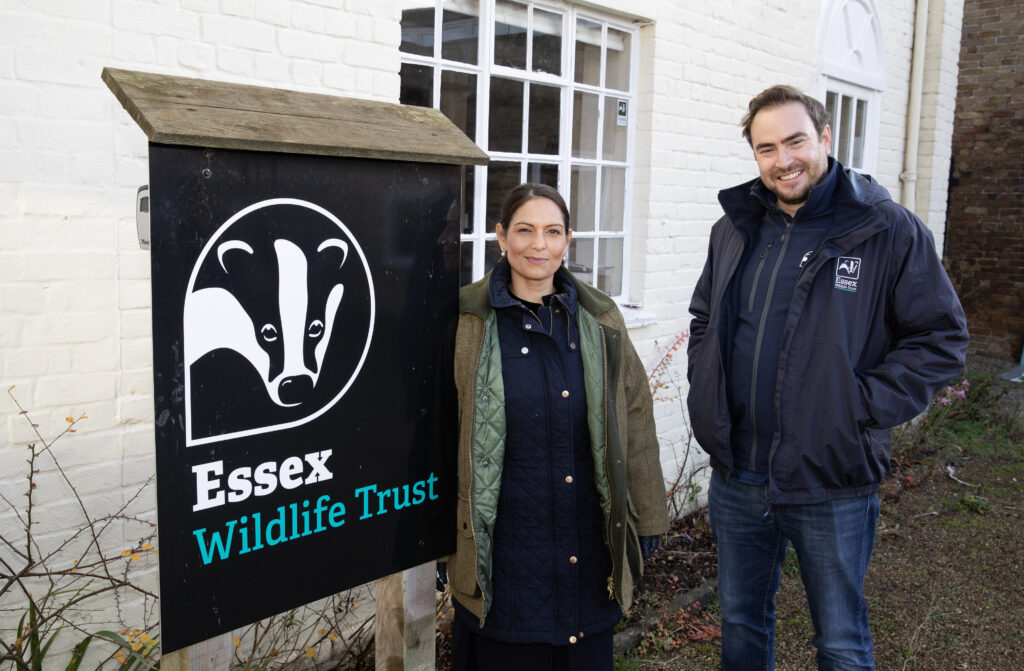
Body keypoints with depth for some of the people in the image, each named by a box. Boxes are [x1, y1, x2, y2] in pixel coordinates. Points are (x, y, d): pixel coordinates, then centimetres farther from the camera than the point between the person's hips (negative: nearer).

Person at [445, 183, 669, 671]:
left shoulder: (599, 321, 2)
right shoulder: (468, 321, -6)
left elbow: (634, 419, 6)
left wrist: (645, 517, 7)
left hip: (586, 538, 3)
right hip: (501, 542, -2)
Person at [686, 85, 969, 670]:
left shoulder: (890, 230, -9)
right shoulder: (735, 230, 7)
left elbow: (943, 339, -8)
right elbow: (704, 320, 19)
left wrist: (863, 409, -16)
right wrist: (705, 394, 6)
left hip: (833, 486, -4)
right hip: (736, 476, 5)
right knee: (741, 623, 22)